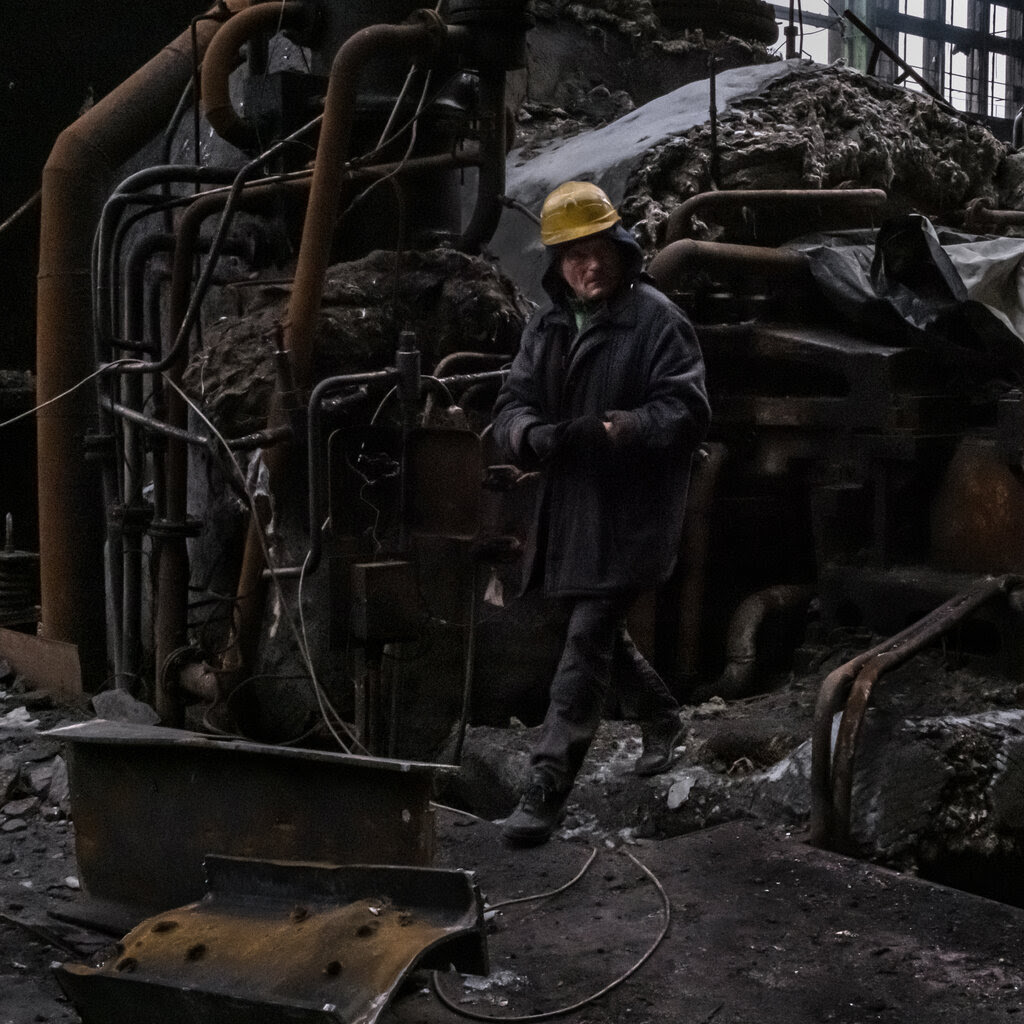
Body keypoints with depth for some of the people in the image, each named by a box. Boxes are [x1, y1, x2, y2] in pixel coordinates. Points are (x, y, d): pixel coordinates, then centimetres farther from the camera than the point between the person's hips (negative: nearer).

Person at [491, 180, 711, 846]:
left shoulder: (658, 320, -9)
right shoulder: (549, 325, 11)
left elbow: (686, 411, -17)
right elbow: (513, 404, 5)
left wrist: (615, 429, -32)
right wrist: (536, 436, -19)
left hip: (631, 515, -7)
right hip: (569, 510, 8)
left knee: (588, 641, -10)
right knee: (600, 632, 21)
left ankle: (547, 789, -7)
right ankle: (661, 717, 47)